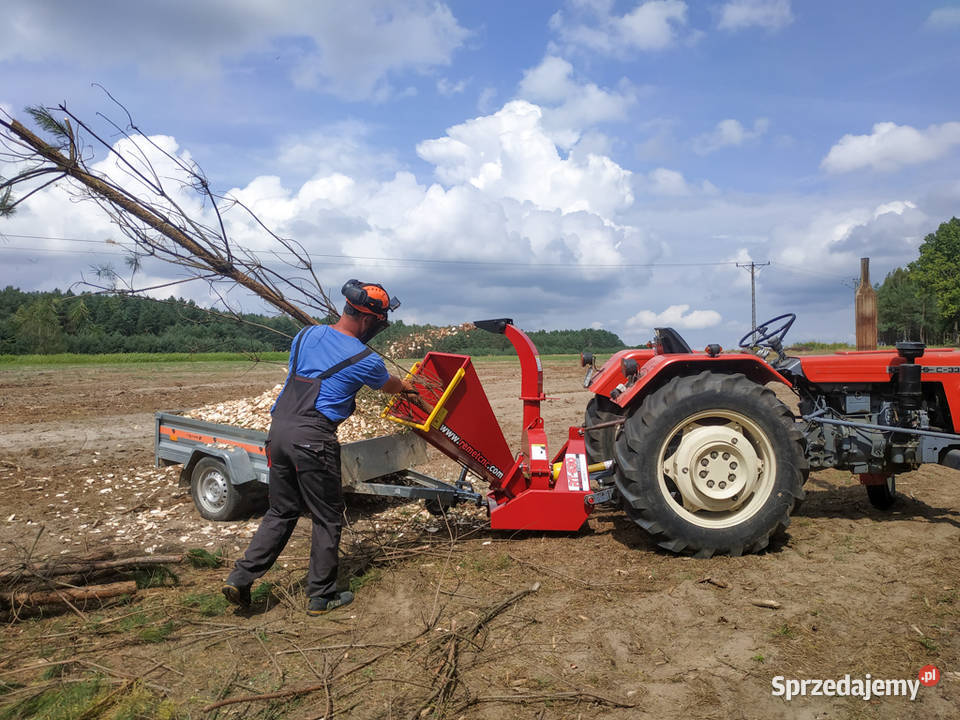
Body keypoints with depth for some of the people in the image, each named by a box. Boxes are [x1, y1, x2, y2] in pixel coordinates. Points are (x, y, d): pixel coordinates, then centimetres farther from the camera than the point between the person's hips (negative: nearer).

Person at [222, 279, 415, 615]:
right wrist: (406, 385, 41)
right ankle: (321, 595, 18)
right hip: (312, 439, -6)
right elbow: (389, 386, 18)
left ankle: (241, 576, 16)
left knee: (281, 511, 20)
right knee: (327, 518, 9)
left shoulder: (306, 334, 13)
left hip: (279, 428, 7)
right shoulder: (365, 360, -3)